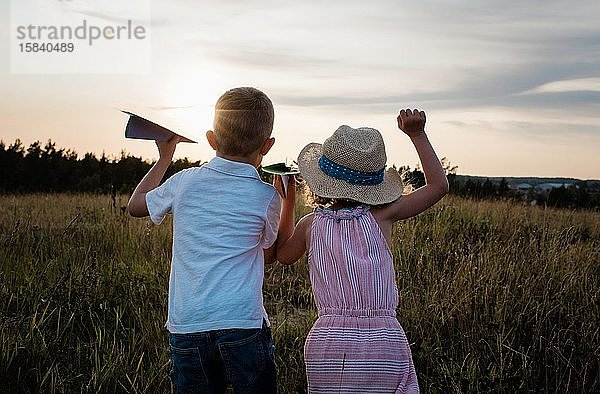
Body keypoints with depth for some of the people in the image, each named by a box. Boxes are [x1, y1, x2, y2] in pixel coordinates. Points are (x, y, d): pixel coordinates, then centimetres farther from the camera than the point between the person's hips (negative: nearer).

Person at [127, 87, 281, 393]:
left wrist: (165, 157, 35)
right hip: (243, 327, -2)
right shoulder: (266, 197, -2)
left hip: (185, 329, 3)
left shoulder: (184, 182, 3)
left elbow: (136, 205, 24)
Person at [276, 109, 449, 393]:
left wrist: (288, 201, 31)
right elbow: (439, 185, 11)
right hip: (384, 339, -2)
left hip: (326, 341, 2)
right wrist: (417, 134, 15)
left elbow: (283, 254, 27)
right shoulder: (382, 216, 0)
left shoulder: (311, 224, 5)